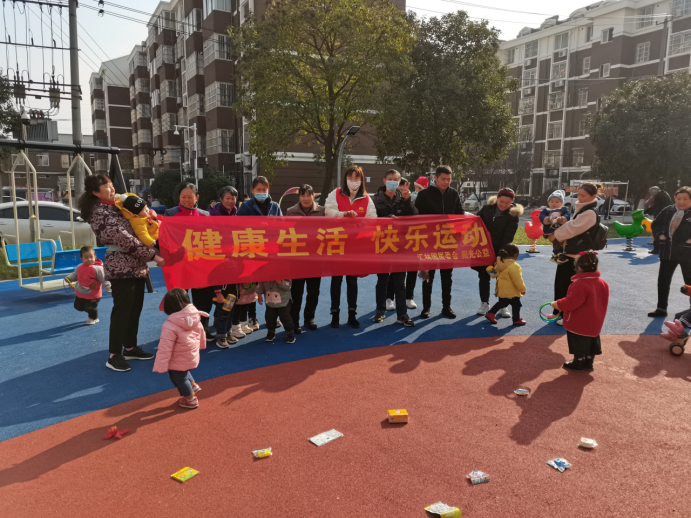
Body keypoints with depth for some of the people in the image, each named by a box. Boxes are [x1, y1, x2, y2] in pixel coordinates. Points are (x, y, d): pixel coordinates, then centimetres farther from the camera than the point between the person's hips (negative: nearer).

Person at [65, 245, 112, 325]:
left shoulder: (97, 268, -22)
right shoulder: (79, 267, -4)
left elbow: (104, 280, -18)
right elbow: (74, 275, 18)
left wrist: (109, 289, -19)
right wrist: (68, 278, 3)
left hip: (93, 295, -7)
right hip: (80, 294, 7)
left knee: (90, 308, 3)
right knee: (78, 306, 20)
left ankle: (93, 318, 35)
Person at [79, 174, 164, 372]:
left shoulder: (115, 206, 14)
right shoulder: (100, 214, -14)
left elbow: (134, 231, 24)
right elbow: (125, 240, -20)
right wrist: (153, 255, -19)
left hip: (136, 265, 9)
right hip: (121, 268, -9)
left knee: (135, 309, 13)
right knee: (122, 311, -4)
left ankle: (130, 348, 25)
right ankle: (114, 355, 6)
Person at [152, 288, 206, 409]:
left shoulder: (170, 326, -30)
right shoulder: (195, 317, -11)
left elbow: (165, 349, -25)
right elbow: (201, 332, 7)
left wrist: (160, 366, -16)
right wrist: (201, 344, 27)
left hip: (179, 362, -7)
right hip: (192, 356, 7)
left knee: (179, 378, 18)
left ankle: (191, 400, 33)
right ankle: (193, 386, 45)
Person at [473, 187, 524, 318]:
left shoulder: (512, 215, -11)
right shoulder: (488, 207, -2)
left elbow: (508, 237, -16)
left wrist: (501, 253, -21)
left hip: (500, 251, -3)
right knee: (483, 276, 9)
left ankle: (503, 306, 12)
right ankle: (484, 303, 21)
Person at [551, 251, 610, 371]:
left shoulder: (580, 284, -27)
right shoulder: (603, 283, 1)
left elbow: (571, 302, -29)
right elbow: (602, 303, 12)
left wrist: (557, 304, -14)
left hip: (579, 324, -8)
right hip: (595, 323, 8)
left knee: (579, 344, 8)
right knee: (590, 342, 19)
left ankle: (578, 363, 22)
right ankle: (588, 363, 30)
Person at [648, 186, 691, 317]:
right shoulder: (668, 210, 4)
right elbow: (655, 224, 16)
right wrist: (659, 235, 1)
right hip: (667, 251, 5)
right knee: (663, 280, 9)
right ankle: (661, 308, 20)